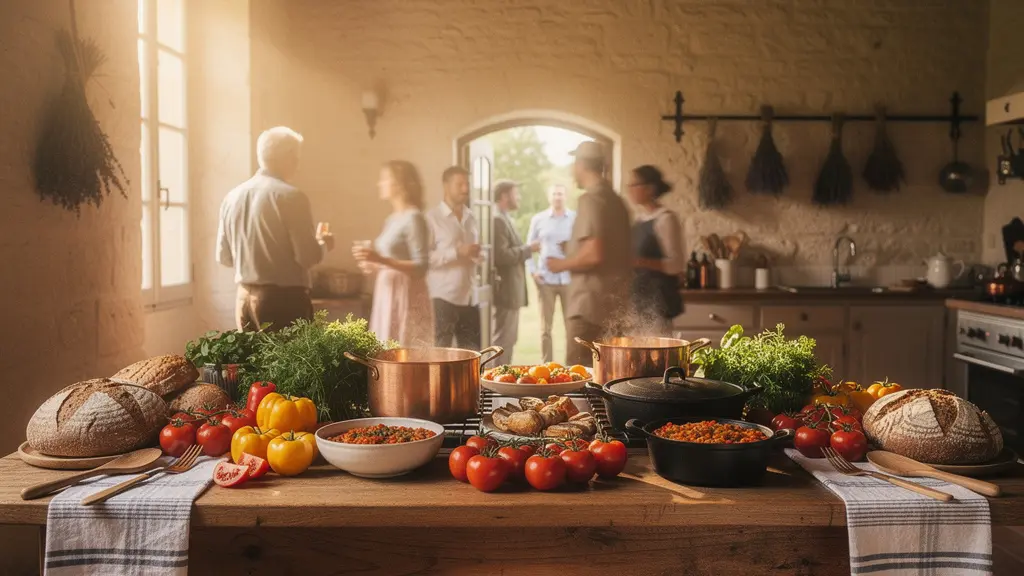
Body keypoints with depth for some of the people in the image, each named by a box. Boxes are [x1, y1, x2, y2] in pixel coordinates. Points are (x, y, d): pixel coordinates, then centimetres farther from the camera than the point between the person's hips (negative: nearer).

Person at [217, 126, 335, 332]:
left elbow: (224, 256, 13)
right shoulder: (291, 197, -11)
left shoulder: (232, 197, 7)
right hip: (285, 299, -6)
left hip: (245, 298, 6)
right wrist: (323, 244, 7)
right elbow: (308, 256, -14)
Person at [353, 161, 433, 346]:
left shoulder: (413, 218, -12)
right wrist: (373, 264, 6)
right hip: (388, 296, 9)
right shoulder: (392, 219, 13)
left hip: (406, 298, -9)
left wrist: (381, 259, -24)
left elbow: (421, 267, -18)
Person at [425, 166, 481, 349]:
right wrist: (457, 252, -19)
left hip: (470, 297, 6)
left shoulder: (471, 218, 15)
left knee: (472, 353, 8)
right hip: (444, 297, -6)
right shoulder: (432, 217, -5)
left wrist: (479, 255, 3)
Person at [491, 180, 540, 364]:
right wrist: (529, 248, -16)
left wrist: (527, 249, 7)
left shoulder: (505, 219, 17)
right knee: (503, 338, -6)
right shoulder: (497, 219, -16)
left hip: (511, 289, 11)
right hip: (506, 289, -11)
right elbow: (501, 255, -24)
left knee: (509, 338, 16)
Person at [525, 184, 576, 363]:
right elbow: (529, 246, 10)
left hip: (570, 279, -1)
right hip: (545, 279, 1)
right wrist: (532, 271, 0)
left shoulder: (576, 218, 3)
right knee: (546, 327, 5)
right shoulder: (538, 219, 6)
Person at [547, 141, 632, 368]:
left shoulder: (590, 199, -13)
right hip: (614, 299, 9)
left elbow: (594, 253, -23)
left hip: (591, 300, -9)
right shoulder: (616, 200, 15)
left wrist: (562, 264, -7)